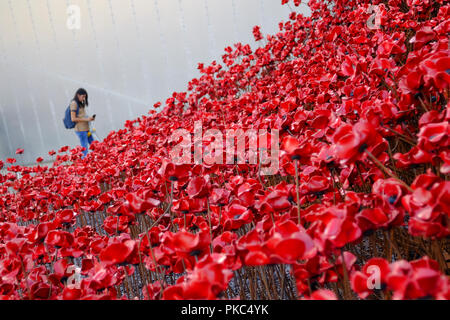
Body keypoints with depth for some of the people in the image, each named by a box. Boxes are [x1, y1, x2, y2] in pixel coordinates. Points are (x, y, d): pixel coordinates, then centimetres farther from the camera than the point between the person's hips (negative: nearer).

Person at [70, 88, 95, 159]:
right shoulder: (74, 103, -10)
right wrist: (86, 119, -16)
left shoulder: (80, 103, 16)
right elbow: (73, 119, -15)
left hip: (86, 129, 9)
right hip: (80, 129, -9)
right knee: (85, 149, -7)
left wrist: (89, 118, 5)